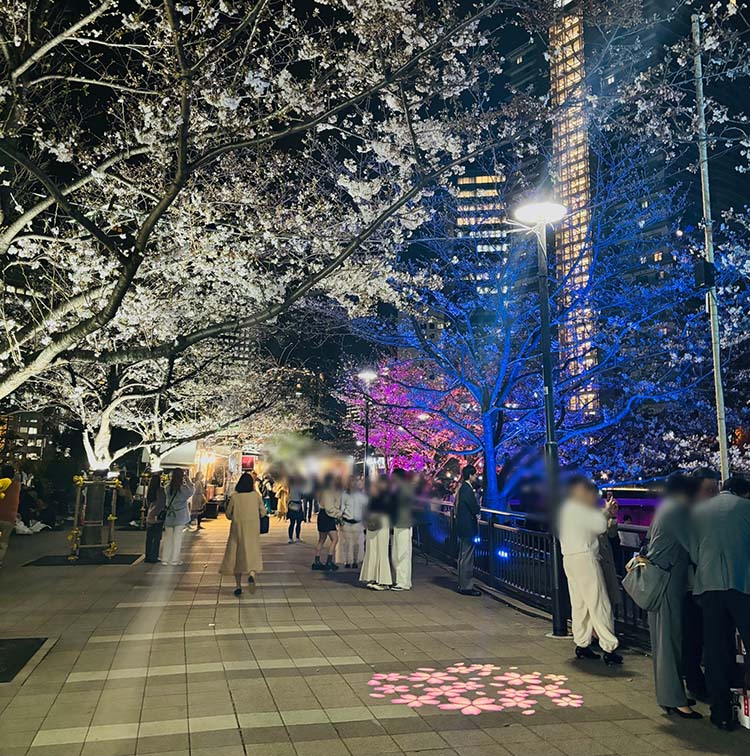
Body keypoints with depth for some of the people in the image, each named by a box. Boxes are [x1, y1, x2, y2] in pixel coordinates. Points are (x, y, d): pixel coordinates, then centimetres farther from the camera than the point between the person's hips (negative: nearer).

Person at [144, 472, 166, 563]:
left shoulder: (150, 490, 4)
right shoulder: (161, 490, -13)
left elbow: (147, 503, 15)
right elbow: (162, 504, -13)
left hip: (150, 516, 6)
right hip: (158, 517, -6)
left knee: (149, 538, 12)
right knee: (156, 538, 1)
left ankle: (148, 556, 18)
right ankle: (153, 557, 2)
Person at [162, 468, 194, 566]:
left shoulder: (169, 488, -4)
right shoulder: (183, 489, -15)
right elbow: (191, 491, 2)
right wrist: (187, 480, 3)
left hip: (169, 516, 4)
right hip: (180, 517, -4)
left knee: (168, 537, 10)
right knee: (177, 538, 4)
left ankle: (165, 559, 15)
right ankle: (174, 559, 7)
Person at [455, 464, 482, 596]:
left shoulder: (461, 487, 12)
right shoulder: (467, 488, -18)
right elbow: (475, 508, -20)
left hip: (462, 526, 10)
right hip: (468, 527, -10)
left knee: (463, 556, 16)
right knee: (467, 557, -5)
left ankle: (463, 584, 24)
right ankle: (466, 587, 0)